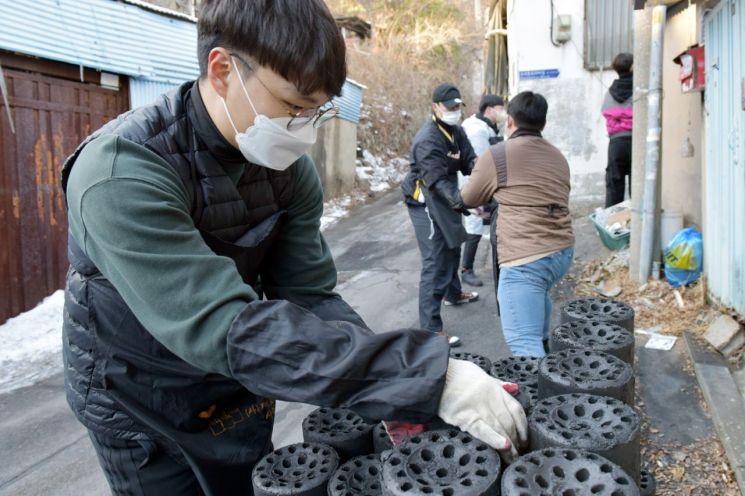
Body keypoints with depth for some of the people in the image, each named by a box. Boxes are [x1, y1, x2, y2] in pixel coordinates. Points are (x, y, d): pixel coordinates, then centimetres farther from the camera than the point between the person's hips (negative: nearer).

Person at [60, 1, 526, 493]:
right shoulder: (123, 171, -31)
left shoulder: (290, 169, -11)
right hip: (143, 413, -4)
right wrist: (428, 377, -43)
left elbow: (310, 296, -12)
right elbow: (227, 328, -40)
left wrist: (389, 387, -28)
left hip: (238, 397, 5)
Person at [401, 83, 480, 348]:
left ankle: (453, 293, 52)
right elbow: (437, 181, -32)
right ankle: (430, 328, -10)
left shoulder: (456, 131, 4)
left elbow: (470, 162, -5)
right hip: (426, 204, -10)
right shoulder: (428, 140, -24)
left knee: (452, 248, 27)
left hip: (445, 200, 10)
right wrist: (462, 203, -46)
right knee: (435, 263, -13)